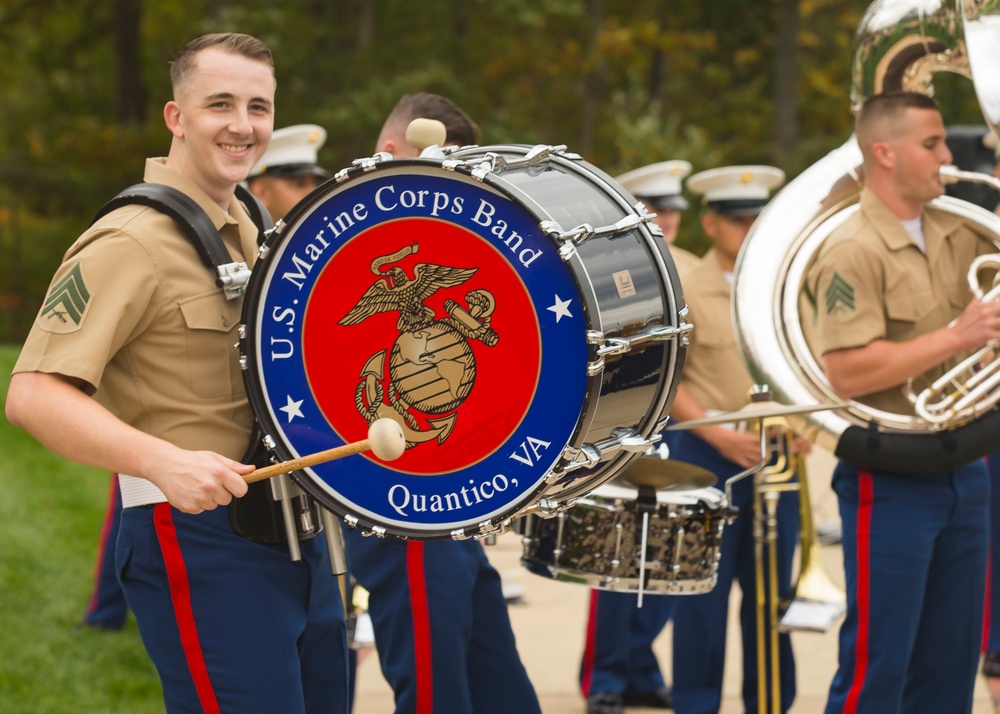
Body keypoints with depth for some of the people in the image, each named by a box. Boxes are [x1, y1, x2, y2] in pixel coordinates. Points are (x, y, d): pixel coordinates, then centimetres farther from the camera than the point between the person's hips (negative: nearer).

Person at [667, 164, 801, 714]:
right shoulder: (685, 291, -4)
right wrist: (719, 433, -16)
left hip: (775, 459, 4)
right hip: (708, 457, -4)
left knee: (770, 591, 8)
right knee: (705, 592, 0)